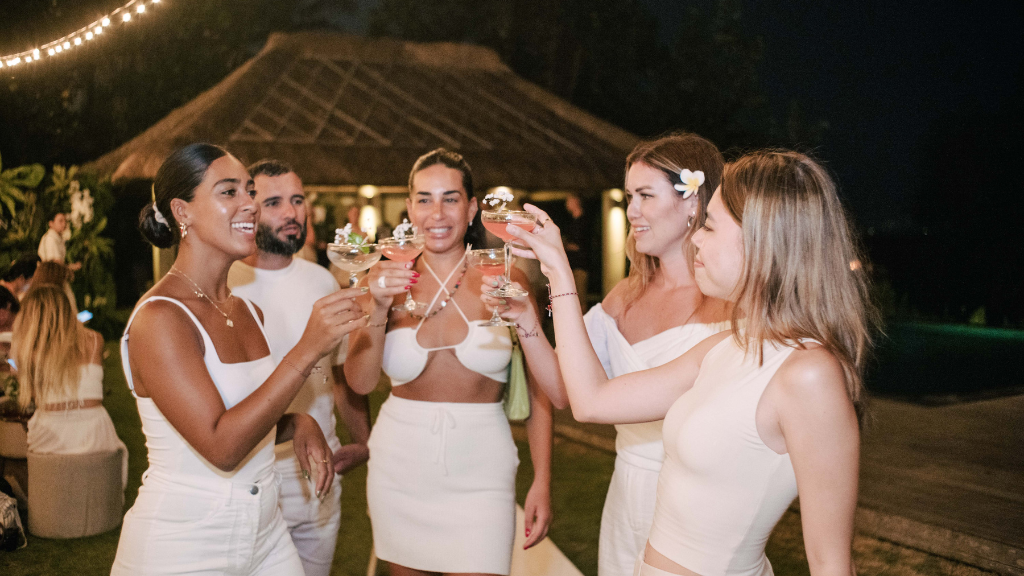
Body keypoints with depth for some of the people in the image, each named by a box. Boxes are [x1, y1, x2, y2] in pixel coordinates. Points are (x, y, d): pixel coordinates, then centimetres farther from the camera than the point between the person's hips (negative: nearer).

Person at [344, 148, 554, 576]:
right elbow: (360, 382, -6)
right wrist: (378, 309, -20)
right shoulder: (390, 282, 1)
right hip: (400, 467, 2)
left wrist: (543, 481, -8)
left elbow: (538, 386, -4)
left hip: (480, 474, -2)